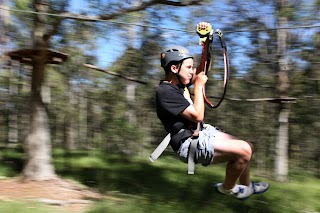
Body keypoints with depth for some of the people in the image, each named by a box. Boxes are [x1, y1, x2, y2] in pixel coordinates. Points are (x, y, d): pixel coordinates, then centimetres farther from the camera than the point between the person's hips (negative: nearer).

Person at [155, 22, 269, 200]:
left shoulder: (180, 82, 8)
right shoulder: (166, 92, -20)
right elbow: (198, 116, -24)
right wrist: (199, 85, -15)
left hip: (202, 132, 10)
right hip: (189, 143, -10)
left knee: (247, 148, 13)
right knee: (243, 151, -19)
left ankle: (246, 185, 34)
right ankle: (227, 188, 5)